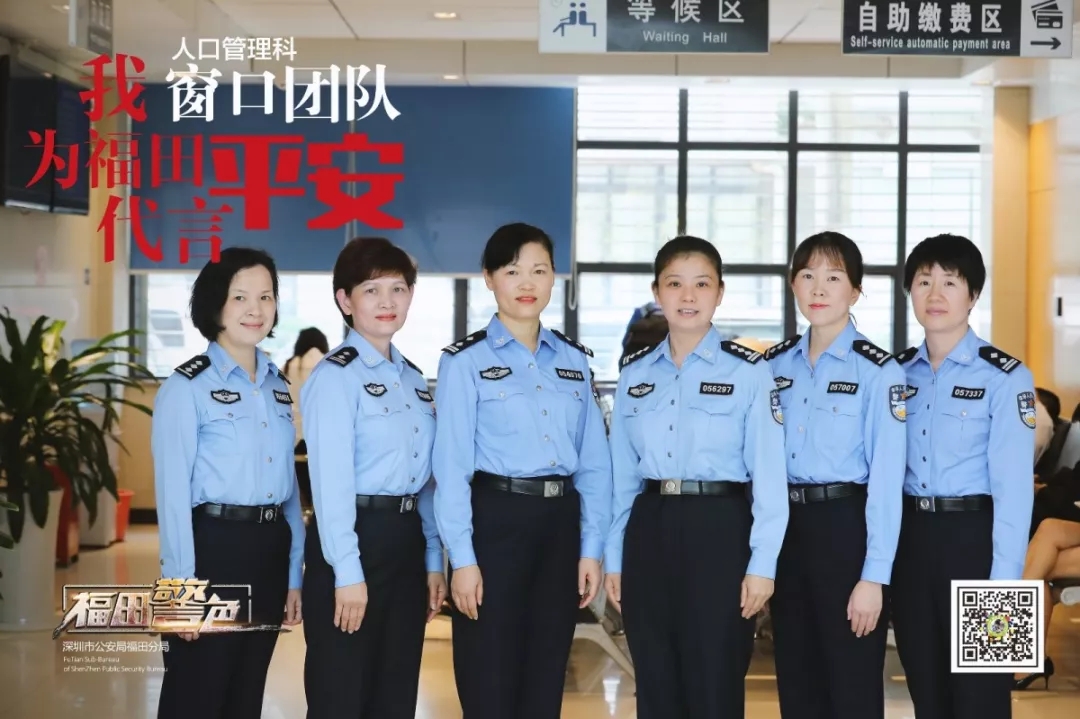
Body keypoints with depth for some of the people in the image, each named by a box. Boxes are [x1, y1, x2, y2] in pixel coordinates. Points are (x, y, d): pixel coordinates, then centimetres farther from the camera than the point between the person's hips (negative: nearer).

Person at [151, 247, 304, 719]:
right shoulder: (187, 387, -7)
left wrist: (294, 574, 10)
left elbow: (289, 486, 13)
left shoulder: (278, 387, 12)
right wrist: (182, 583, -15)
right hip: (213, 548, -6)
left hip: (269, 551, 6)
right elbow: (173, 491, -11)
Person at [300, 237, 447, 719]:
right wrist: (347, 570, -20)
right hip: (352, 539, -7)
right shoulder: (335, 376, -9)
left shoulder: (413, 379, 14)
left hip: (406, 541, 7)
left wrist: (433, 559, 11)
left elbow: (424, 478, 14)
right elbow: (330, 479, -15)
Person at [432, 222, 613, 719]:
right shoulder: (466, 361, -3)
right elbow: (451, 465, -7)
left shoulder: (574, 360, 11)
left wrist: (590, 548, 4)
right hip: (495, 521, -4)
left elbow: (594, 463, 10)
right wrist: (462, 557, -13)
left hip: (559, 523, 5)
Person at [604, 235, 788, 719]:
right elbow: (622, 475, 10)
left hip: (718, 529, -4)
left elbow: (768, 475, -7)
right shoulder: (635, 374, 9)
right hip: (649, 530, 4)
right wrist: (613, 557, 9)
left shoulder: (749, 372, -4)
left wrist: (762, 563, -12)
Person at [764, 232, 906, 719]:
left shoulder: (878, 371, -9)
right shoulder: (775, 366, 7)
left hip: (846, 528, -5)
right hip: (785, 528, 5)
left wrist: (874, 575, -16)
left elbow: (886, 478, -12)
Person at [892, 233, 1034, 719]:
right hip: (910, 537, 5)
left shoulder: (1005, 378, -8)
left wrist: (1002, 584, -16)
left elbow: (1013, 487, -11)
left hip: (973, 538, -5)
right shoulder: (897, 373, 8)